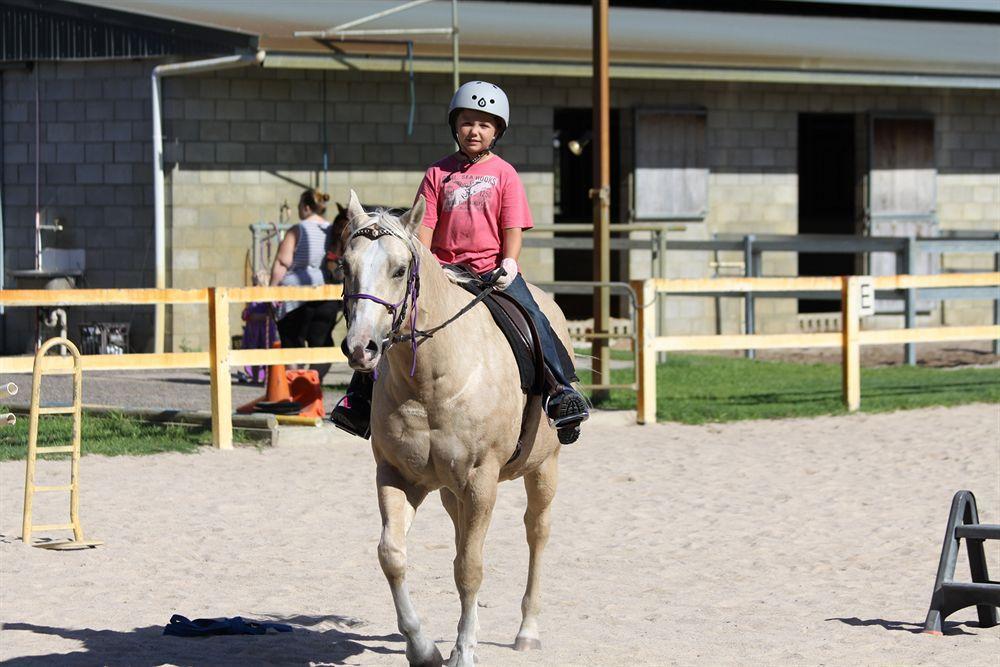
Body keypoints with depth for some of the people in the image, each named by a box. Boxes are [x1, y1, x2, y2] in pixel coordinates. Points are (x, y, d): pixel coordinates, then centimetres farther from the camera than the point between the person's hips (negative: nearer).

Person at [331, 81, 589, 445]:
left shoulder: (504, 174, 5)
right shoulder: (438, 173, 8)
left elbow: (512, 228, 0)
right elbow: (424, 227, 4)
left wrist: (508, 263, -17)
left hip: (493, 269, -2)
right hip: (442, 268, 2)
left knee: (531, 317, -25)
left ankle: (560, 389, -18)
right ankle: (362, 393, -4)